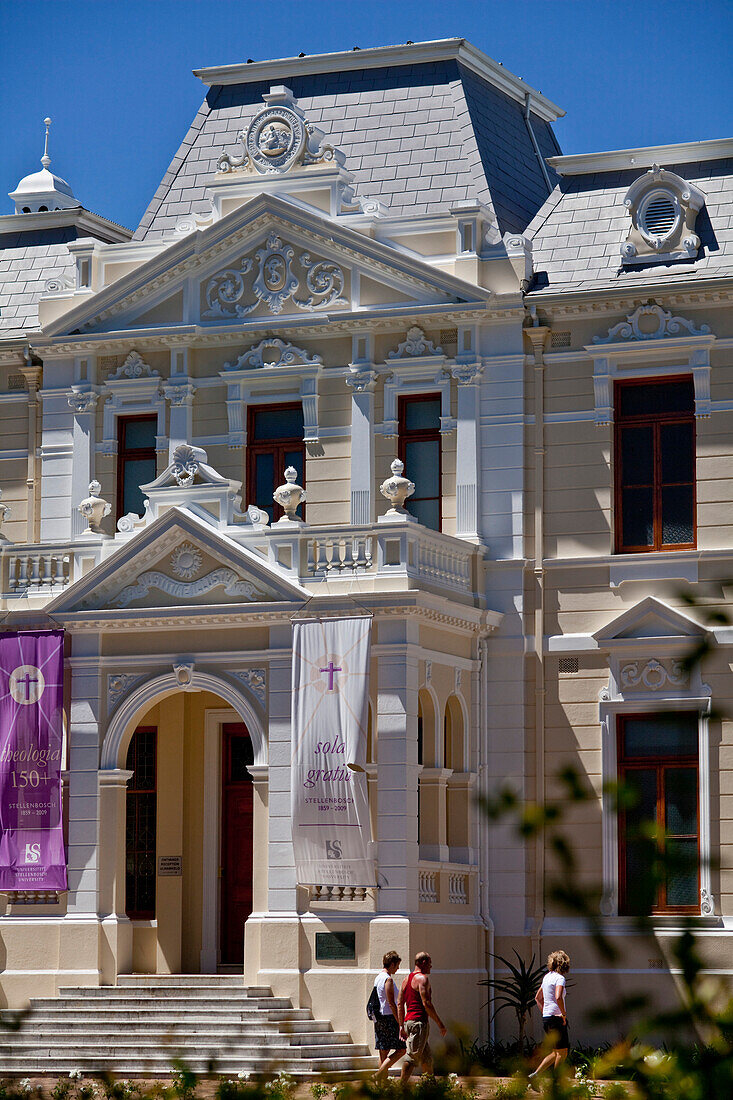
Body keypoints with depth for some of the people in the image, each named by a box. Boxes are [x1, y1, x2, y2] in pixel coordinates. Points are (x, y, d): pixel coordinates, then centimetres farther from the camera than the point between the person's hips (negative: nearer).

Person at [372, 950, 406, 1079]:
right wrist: (400, 1023, -18)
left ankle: (383, 1079, 7)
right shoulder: (388, 979, -13)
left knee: (383, 1052, 9)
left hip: (378, 1018, 9)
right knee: (401, 1049, -5)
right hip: (388, 1018, -9)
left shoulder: (378, 977, 15)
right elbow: (391, 1003, -18)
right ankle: (380, 1073, -13)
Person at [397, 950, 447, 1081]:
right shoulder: (422, 978, -9)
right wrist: (440, 1023, -11)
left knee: (427, 1057, 16)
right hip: (419, 1021, -9)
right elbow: (426, 1004, -16)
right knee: (412, 1056, -11)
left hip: (408, 1021, 9)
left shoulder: (407, 979, 18)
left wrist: (401, 1026, 17)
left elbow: (400, 1004, 16)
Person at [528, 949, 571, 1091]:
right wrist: (564, 1014, -17)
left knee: (556, 1053, 14)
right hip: (556, 1018, -9)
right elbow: (558, 998, -29)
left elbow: (538, 997, 22)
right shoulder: (559, 978, -13)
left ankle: (534, 1076, 6)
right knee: (562, 1053, 0)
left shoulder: (547, 977, 13)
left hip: (546, 1018, 9)